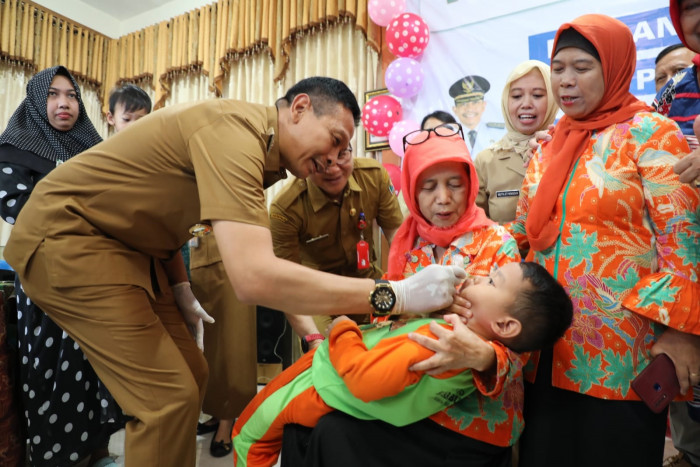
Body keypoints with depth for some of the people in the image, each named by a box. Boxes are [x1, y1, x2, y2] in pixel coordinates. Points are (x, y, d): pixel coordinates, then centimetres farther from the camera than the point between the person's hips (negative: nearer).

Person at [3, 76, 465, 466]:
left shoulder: (255, 146, 3)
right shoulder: (235, 132, -27)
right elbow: (254, 276, -40)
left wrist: (179, 287, 5)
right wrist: (394, 295, -35)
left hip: (124, 242, 9)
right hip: (66, 233, -9)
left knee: (189, 375, 8)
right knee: (169, 396, -11)